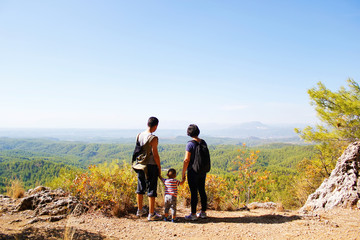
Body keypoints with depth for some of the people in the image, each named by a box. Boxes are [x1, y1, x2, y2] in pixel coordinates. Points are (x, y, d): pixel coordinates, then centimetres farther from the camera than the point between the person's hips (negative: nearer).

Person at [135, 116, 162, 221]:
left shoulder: (139, 135, 4)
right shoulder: (153, 138, -17)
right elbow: (155, 154, -16)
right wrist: (159, 167, -6)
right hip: (151, 165, -7)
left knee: (140, 188, 17)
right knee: (152, 190, 2)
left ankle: (140, 210, 32)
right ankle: (151, 214, 9)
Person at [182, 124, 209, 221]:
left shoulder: (190, 144, -16)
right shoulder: (203, 142, 5)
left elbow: (186, 160, -17)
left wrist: (183, 173, -9)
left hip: (193, 171, -7)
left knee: (194, 192, 0)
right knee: (202, 191, 14)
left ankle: (193, 215, 8)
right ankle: (203, 212, 23)